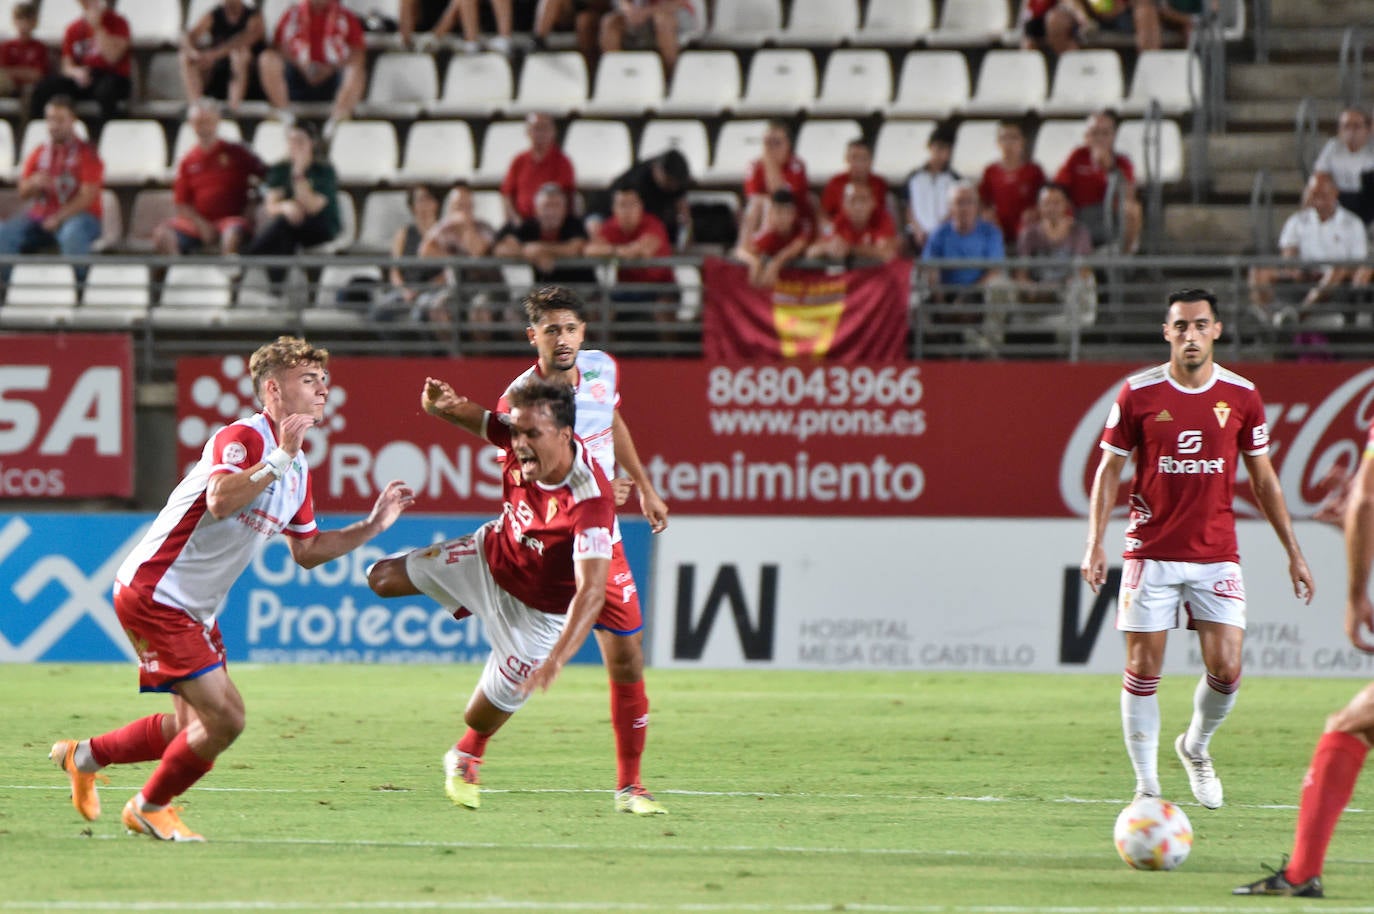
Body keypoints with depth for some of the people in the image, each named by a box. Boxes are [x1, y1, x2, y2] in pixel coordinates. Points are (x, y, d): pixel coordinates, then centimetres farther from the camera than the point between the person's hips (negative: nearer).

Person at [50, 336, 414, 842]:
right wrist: (281, 457, -35)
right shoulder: (243, 437, -18)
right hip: (153, 593, -10)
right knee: (224, 716, -13)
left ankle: (84, 756, 30)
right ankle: (149, 808, 9)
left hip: (195, 610, 10)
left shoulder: (297, 470, 12)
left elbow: (306, 551, 21)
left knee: (194, 727, 13)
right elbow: (221, 500, -37)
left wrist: (372, 525, 12)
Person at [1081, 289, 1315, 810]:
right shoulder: (1138, 393, -2)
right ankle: (1146, 785, 8)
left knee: (1226, 669, -7)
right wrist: (1096, 543, -6)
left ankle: (1196, 748, 23)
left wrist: (1293, 552, 10)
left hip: (1216, 557, 1)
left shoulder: (1240, 396, 2)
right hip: (1151, 553, -1)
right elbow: (1110, 469, 4)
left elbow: (1262, 478, 11)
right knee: (1143, 668, -3)